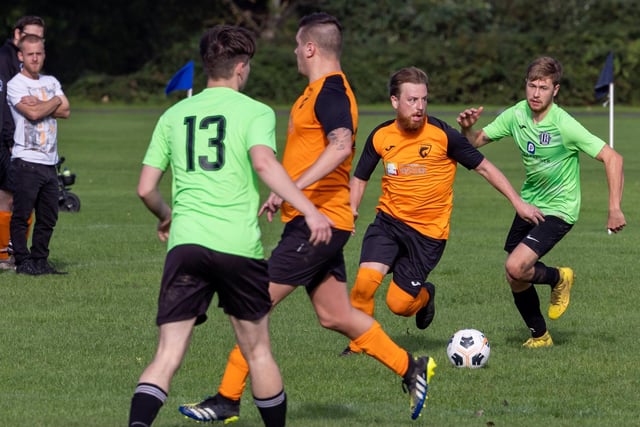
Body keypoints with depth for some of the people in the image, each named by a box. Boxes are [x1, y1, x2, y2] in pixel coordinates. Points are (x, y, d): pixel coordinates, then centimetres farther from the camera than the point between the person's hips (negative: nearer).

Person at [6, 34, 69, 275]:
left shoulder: (51, 82, 16)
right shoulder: (15, 85, -4)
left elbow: (66, 111, 3)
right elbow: (33, 114, -16)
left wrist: (39, 105, -10)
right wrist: (54, 102, 0)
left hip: (49, 162, 6)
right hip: (25, 162, -6)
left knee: (48, 217, 6)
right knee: (22, 215, -5)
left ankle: (40, 261, 14)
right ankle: (23, 262, 0)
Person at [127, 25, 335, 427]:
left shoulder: (174, 115, 15)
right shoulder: (255, 111, 3)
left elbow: (146, 189, 16)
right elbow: (264, 162, -17)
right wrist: (310, 211, -23)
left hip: (185, 243, 3)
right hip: (239, 245, -2)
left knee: (168, 354, -3)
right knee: (258, 352, 14)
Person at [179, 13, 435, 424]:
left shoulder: (330, 90, -15)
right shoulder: (322, 90, 16)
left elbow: (340, 146, -31)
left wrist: (290, 188, -36)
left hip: (316, 221, -10)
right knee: (335, 315, 13)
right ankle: (411, 368, 17)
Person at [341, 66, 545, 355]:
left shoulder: (442, 135, -12)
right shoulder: (380, 136, -3)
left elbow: (483, 167, -1)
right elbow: (360, 178, 13)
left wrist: (518, 203, -1)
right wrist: (351, 209, -4)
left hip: (429, 231, -2)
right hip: (388, 220, 2)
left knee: (398, 304, -5)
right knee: (366, 279, -22)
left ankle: (424, 295, 32)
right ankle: (357, 344, 2)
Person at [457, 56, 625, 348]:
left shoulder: (564, 125, -23)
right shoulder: (516, 115, -6)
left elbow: (612, 158, -23)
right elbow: (476, 142, 5)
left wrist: (614, 209, -27)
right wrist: (467, 128, -19)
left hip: (558, 209, -6)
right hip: (528, 203, 6)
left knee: (516, 267, -23)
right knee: (515, 280, 8)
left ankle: (558, 278, 9)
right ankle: (539, 335, 32)